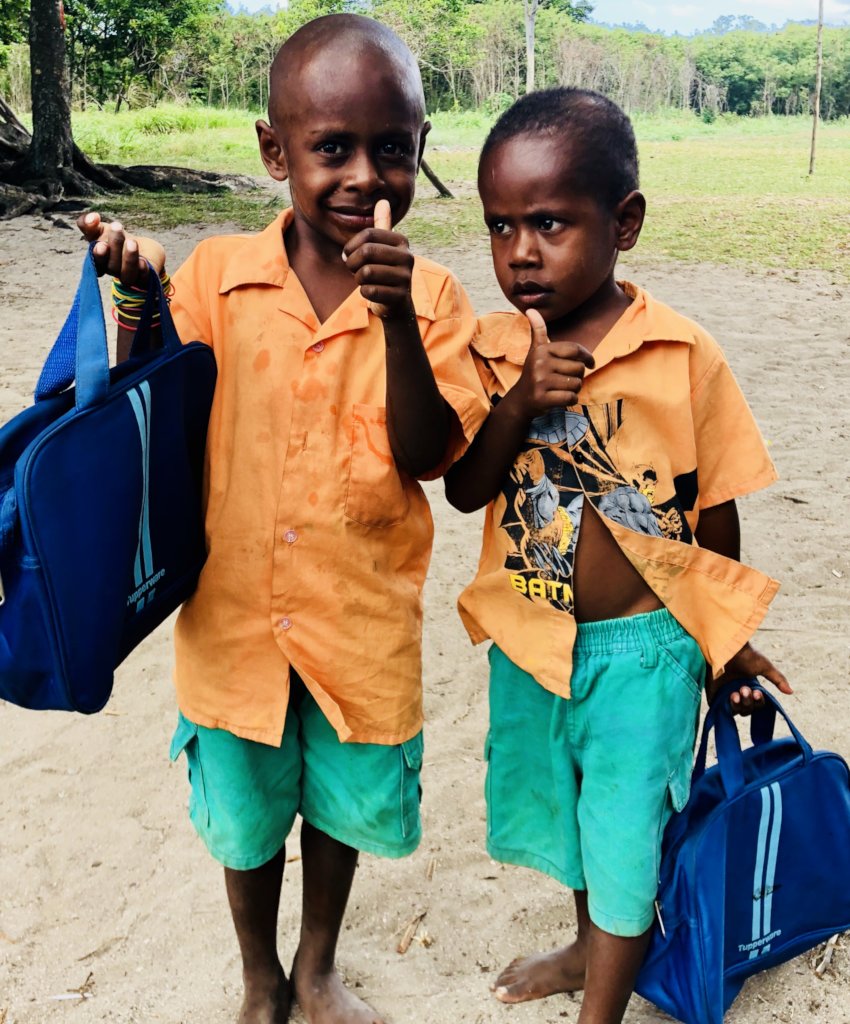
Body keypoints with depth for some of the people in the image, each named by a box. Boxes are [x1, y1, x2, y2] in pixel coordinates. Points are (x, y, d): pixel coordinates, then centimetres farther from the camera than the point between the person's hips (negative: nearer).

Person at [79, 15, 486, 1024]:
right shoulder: (219, 276, -8)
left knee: (343, 803, 21)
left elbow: (425, 455, -18)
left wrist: (396, 318, -31)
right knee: (248, 816, 20)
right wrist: (135, 298, -22)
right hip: (237, 609, 1)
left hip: (361, 619, 0)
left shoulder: (427, 294, -9)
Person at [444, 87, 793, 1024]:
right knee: (560, 808, 25)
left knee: (625, 832, 9)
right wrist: (520, 402, -25)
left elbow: (715, 509, -6)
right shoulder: (492, 349, -7)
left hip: (642, 647, -4)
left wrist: (724, 641, 5)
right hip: (527, 641, 5)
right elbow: (465, 490, -9)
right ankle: (590, 946, 53)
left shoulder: (685, 357, -16)